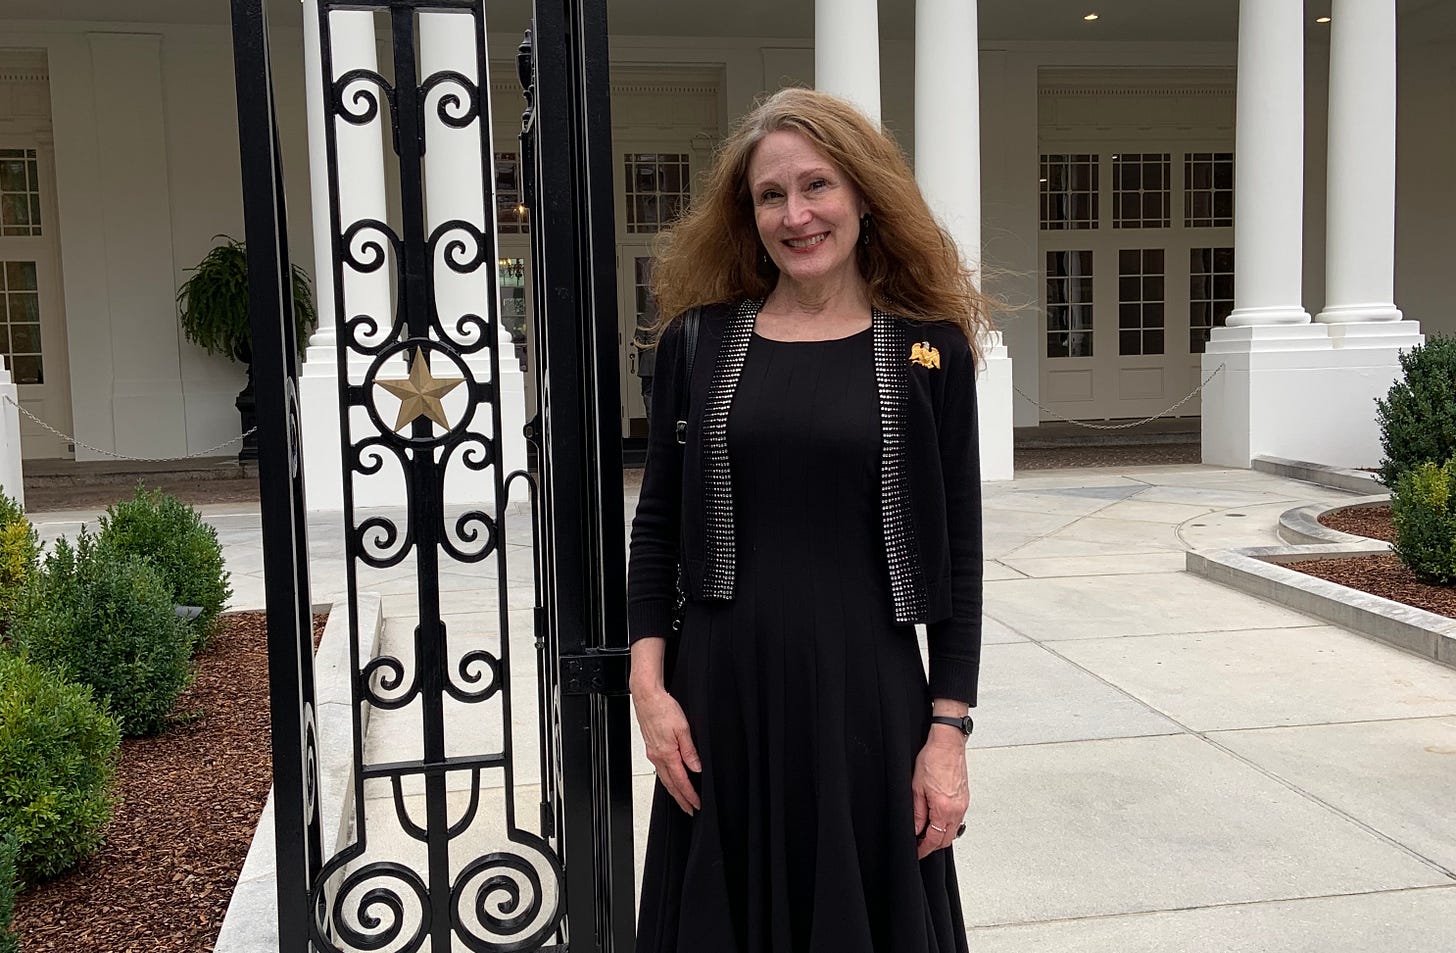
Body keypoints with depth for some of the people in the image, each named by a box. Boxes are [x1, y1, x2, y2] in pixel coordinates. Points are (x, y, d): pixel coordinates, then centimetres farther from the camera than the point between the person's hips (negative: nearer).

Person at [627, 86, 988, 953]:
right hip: (721, 694, 1)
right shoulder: (699, 342, 3)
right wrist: (649, 685, -2)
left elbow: (958, 556, 0)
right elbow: (657, 524, 6)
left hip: (867, 695, -1)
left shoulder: (929, 350, -1)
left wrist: (949, 730, -4)